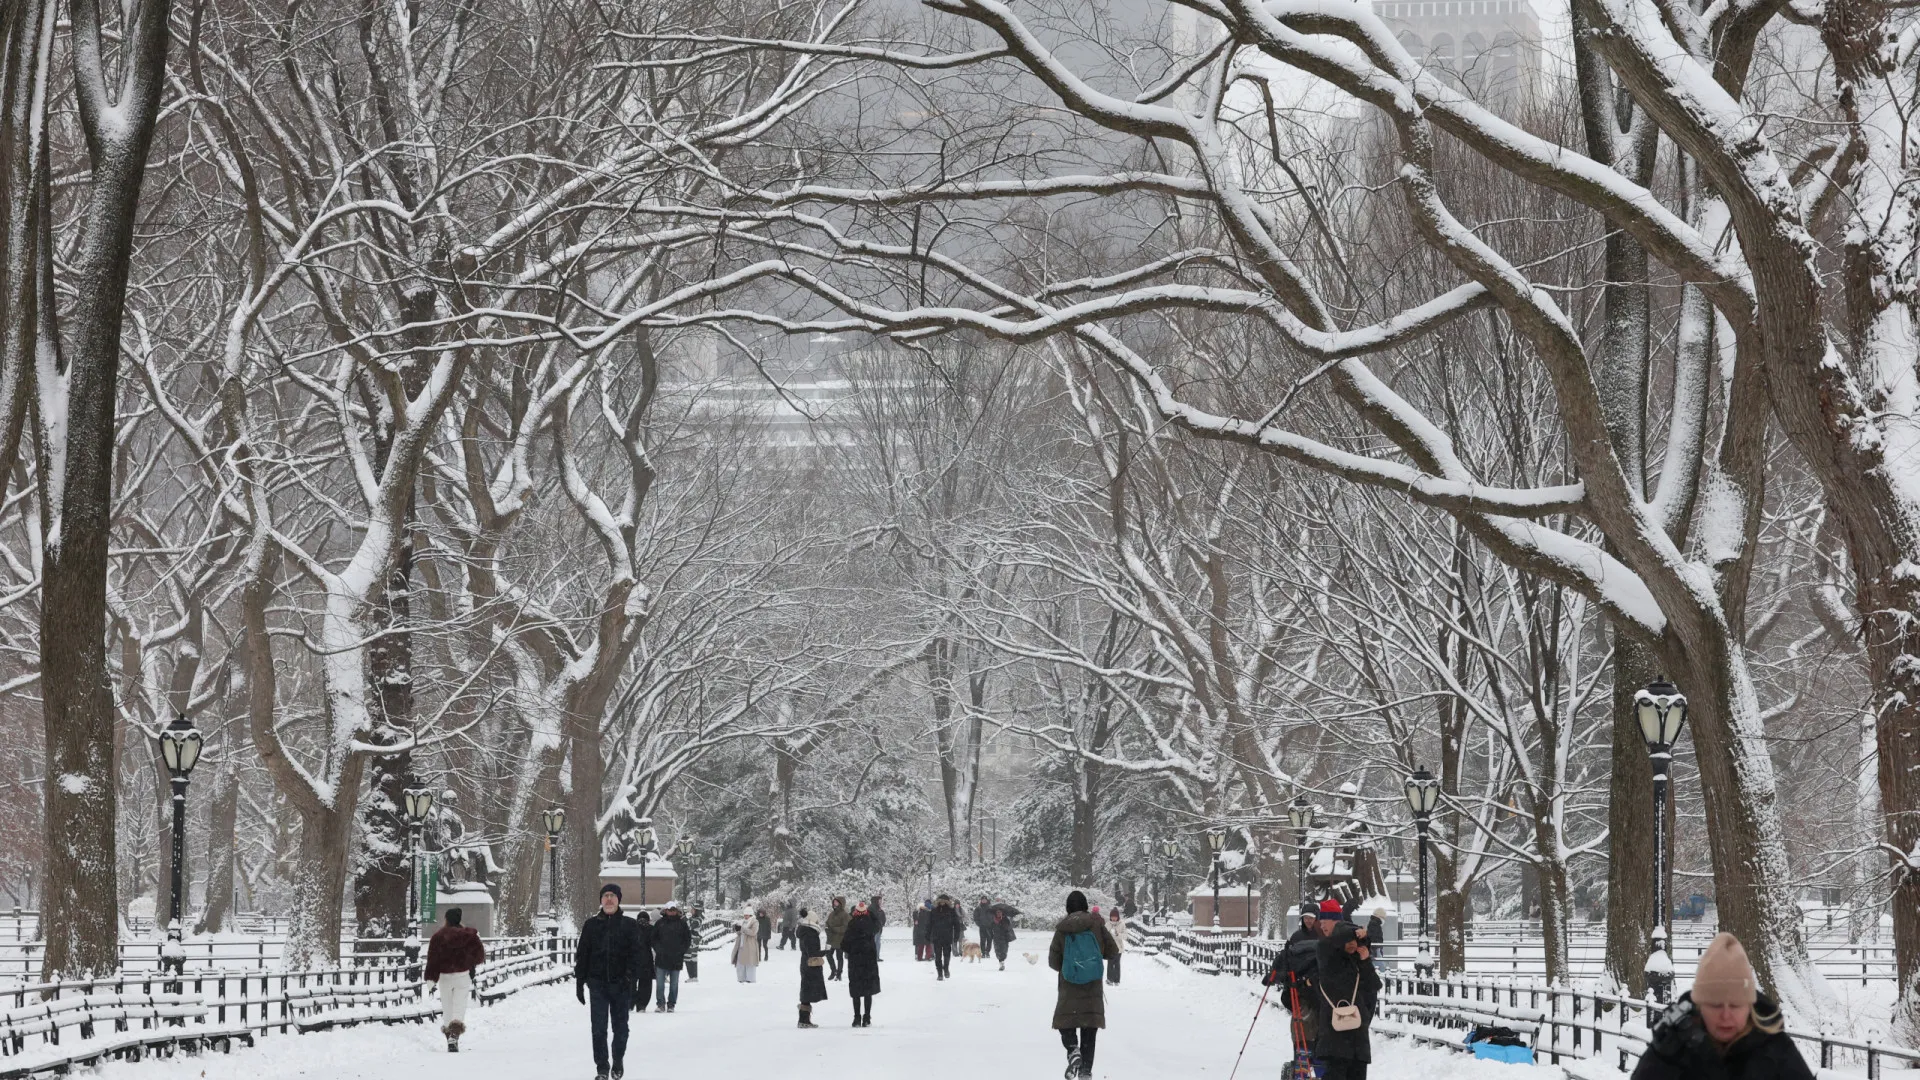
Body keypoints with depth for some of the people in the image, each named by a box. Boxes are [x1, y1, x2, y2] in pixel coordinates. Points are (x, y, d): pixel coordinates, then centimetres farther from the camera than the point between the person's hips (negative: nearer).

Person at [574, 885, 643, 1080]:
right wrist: (579, 982, 4)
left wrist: (631, 978, -15)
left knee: (620, 1027, 8)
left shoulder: (629, 925, 2)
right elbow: (582, 954, 8)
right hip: (598, 983, 1)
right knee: (599, 1028, -3)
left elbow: (635, 954, -2)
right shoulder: (591, 925, 6)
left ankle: (618, 1062, 25)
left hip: (620, 984, 0)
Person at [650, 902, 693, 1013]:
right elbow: (654, 938, 8)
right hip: (661, 958, 0)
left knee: (674, 985, 5)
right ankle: (660, 1004, 3)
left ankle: (671, 1005, 12)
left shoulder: (682, 924, 2)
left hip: (676, 959, 0)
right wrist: (658, 949, -5)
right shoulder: (660, 923, 4)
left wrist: (681, 951, -5)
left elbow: (688, 940, 6)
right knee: (660, 983, -2)